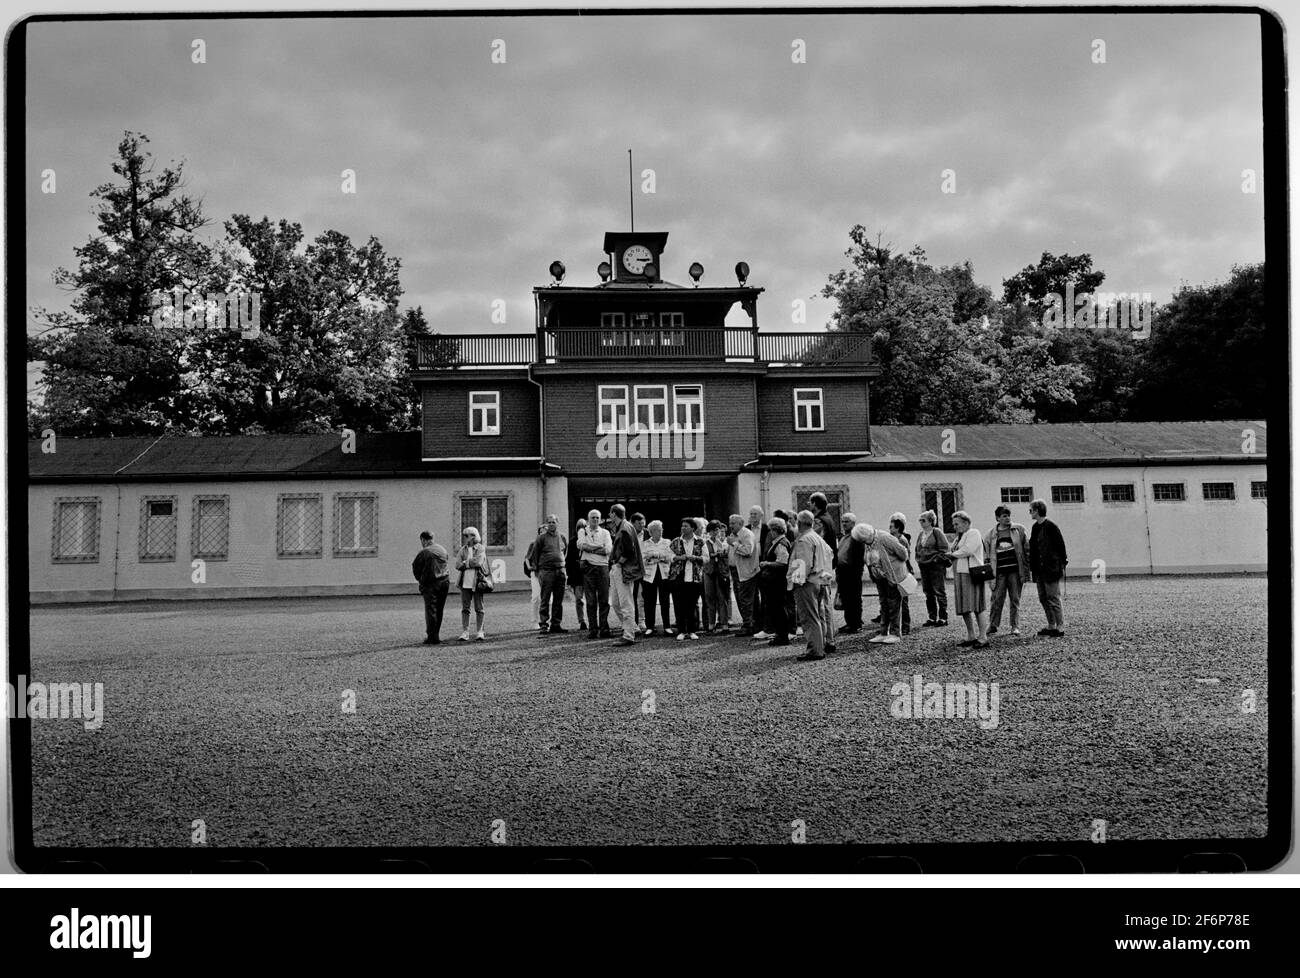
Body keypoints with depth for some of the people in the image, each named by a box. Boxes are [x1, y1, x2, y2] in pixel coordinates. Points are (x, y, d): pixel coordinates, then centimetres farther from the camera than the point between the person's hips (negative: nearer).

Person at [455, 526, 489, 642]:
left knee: (478, 608, 1)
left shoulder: (481, 548, 1)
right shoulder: (463, 549, 13)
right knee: (465, 608, 1)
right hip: (465, 581, 4)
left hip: (477, 581, -3)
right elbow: (457, 565, 1)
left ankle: (480, 632, 7)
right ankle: (465, 632, 4)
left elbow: (478, 562, -14)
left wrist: (465, 563, -4)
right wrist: (471, 563, -10)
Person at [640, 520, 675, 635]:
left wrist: (655, 557, -11)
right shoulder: (645, 544, 9)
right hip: (649, 575, 0)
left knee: (664, 602, -1)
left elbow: (671, 558, 0)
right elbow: (642, 560, 0)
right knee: (650, 603, -1)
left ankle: (666, 627, 4)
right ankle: (649, 627, 6)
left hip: (664, 574, 0)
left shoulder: (667, 543, 11)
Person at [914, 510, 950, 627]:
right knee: (928, 593, 9)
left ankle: (943, 617, 2)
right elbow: (917, 550, 23)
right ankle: (932, 617, 15)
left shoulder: (937, 532, -6)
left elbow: (944, 549, -9)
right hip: (924, 567, 7)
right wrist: (919, 560, 11)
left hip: (937, 566, -7)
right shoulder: (920, 534, 14)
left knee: (940, 592, -2)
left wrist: (936, 559, -14)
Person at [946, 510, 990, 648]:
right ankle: (971, 636, 15)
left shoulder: (973, 533, -4)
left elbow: (967, 550, -16)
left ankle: (983, 637, -5)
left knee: (977, 606, -8)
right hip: (959, 575, 9)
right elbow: (954, 554, 21)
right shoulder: (959, 538, 23)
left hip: (972, 573, -9)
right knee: (964, 608, 8)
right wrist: (950, 556, -1)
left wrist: (952, 554, -3)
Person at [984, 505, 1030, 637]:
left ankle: (1015, 626, 10)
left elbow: (1027, 549, 4)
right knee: (997, 599, -4)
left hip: (1015, 571, 0)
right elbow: (987, 555, 12)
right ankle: (993, 625, 3)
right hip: (999, 572, 1)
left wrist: (1026, 569, -1)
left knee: (1015, 599, 4)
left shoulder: (1019, 529, 4)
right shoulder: (991, 534, 8)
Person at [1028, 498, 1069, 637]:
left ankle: (1060, 627, 1)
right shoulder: (1035, 527, 13)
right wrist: (1032, 567, 12)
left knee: (1054, 598, -5)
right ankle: (1051, 626, 18)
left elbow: (1061, 546, -10)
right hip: (1039, 570, 8)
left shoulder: (1051, 527, -11)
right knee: (1043, 598, 11)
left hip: (1051, 568, -8)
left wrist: (1062, 566, -12)